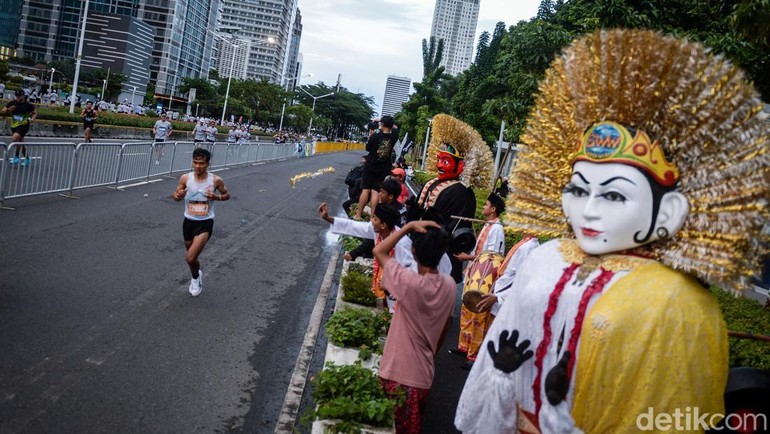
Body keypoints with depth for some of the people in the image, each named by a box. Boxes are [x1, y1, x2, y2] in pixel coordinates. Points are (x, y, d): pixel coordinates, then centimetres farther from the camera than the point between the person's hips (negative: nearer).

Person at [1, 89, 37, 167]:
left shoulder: (29, 105, -7)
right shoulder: (12, 103, 1)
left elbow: (35, 113, 6)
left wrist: (32, 119, -13)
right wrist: (8, 109, -16)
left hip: (23, 125, -5)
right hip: (14, 126, 5)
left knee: (14, 138, -26)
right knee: (21, 143, 15)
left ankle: (16, 157, -10)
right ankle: (27, 159, 30)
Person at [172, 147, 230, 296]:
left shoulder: (216, 180, -12)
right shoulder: (185, 178, -8)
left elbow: (227, 195, 5)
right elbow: (175, 196, 6)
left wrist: (217, 197, -17)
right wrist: (178, 196, -18)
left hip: (205, 223, -3)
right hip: (189, 221, 3)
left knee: (190, 258, -17)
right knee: (191, 257, 19)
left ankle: (195, 277, 16)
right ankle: (197, 276, 52)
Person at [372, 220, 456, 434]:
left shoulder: (411, 283, -26)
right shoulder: (449, 285, -6)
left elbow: (379, 251, -14)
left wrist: (409, 226, -15)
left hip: (399, 372, -6)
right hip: (425, 371, 6)